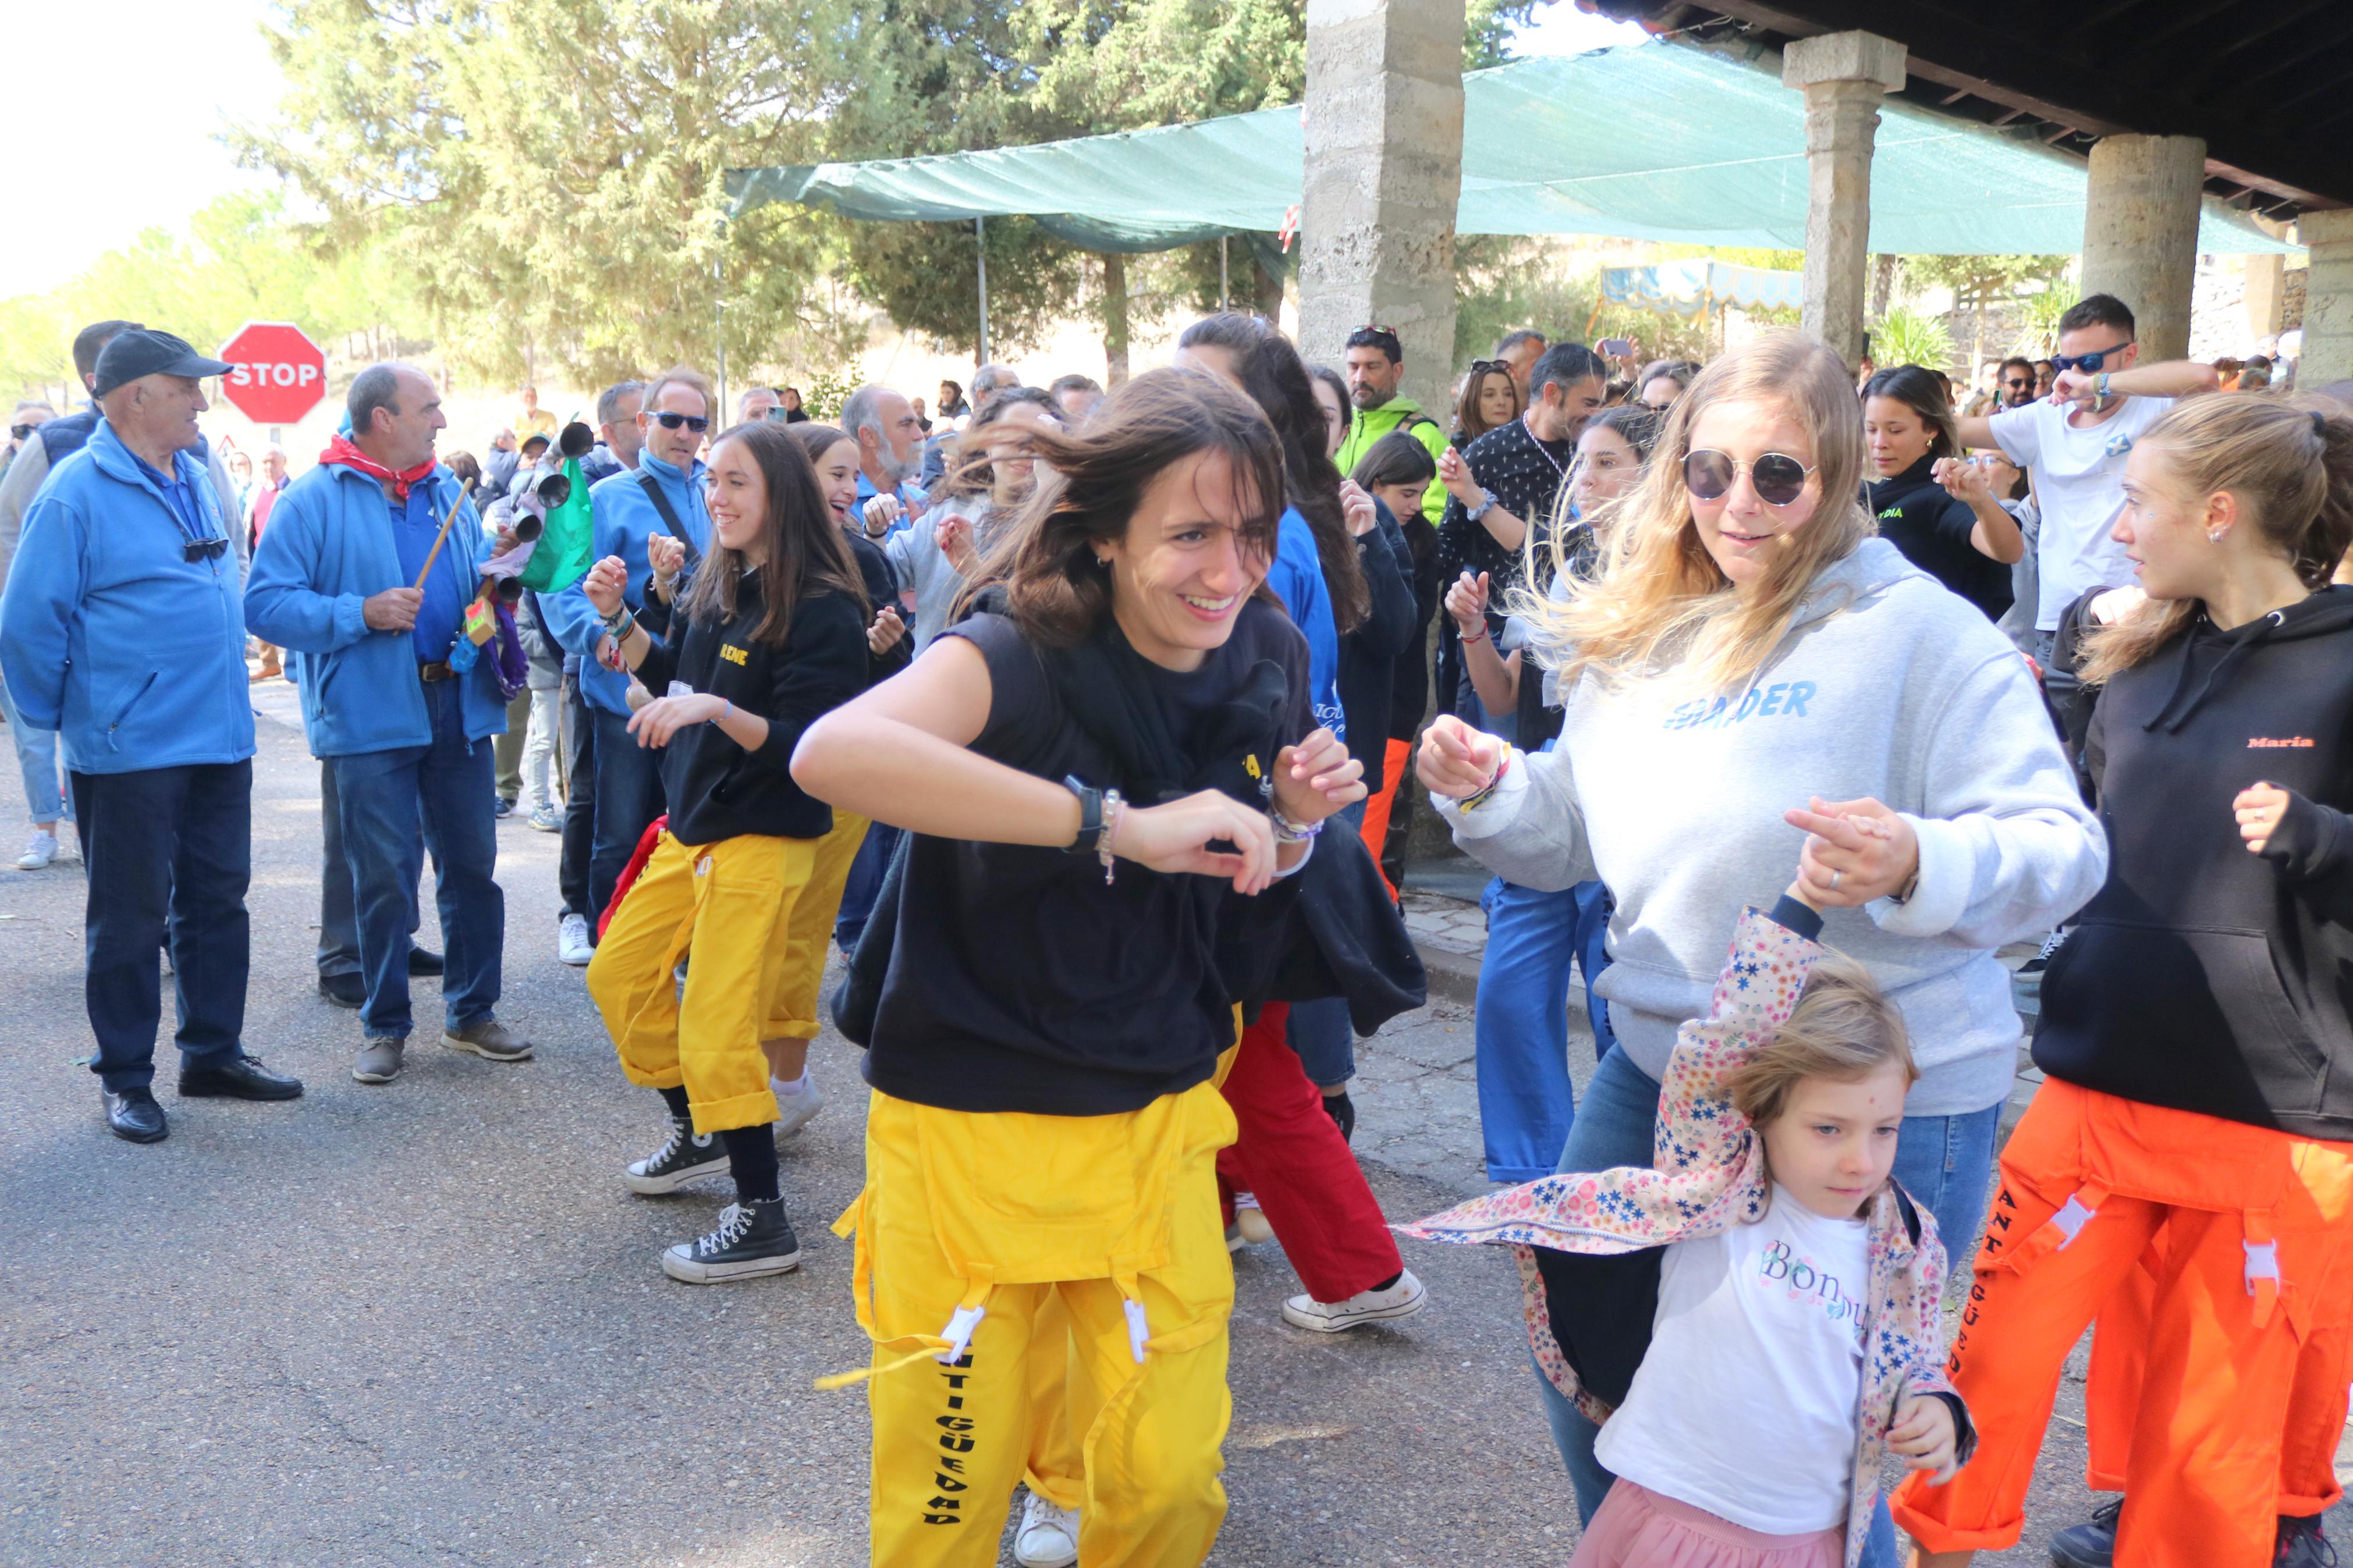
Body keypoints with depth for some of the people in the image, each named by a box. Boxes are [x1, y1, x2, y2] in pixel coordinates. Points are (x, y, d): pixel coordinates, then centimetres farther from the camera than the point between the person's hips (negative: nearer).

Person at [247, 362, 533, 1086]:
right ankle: (385, 1025, 18)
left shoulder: (447, 492, 13)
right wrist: (363, 614, -21)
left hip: (459, 705, 5)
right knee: (385, 879, 4)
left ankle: (472, 1012, 24)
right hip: (372, 716, -5)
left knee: (473, 865, 10)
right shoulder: (314, 500, -6)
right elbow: (265, 604, -12)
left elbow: (477, 584, 24)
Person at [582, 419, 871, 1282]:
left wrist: (718, 709, -34)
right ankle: (697, 1132, 39)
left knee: (717, 1030, -8)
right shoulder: (715, 586, 5)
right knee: (619, 974, 19)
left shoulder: (822, 611, -18)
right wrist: (621, 619, 5)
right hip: (690, 824, 9)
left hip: (763, 840, -9)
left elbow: (805, 747, -22)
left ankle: (763, 1221, 4)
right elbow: (673, 675, 20)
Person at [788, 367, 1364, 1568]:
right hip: (968, 1130, -4)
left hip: (1156, 1129, 5)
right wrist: (1115, 824, -43)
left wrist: (1291, 826, -9)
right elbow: (833, 753, -42)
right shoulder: (1022, 659, -20)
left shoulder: (1268, 662, -1)